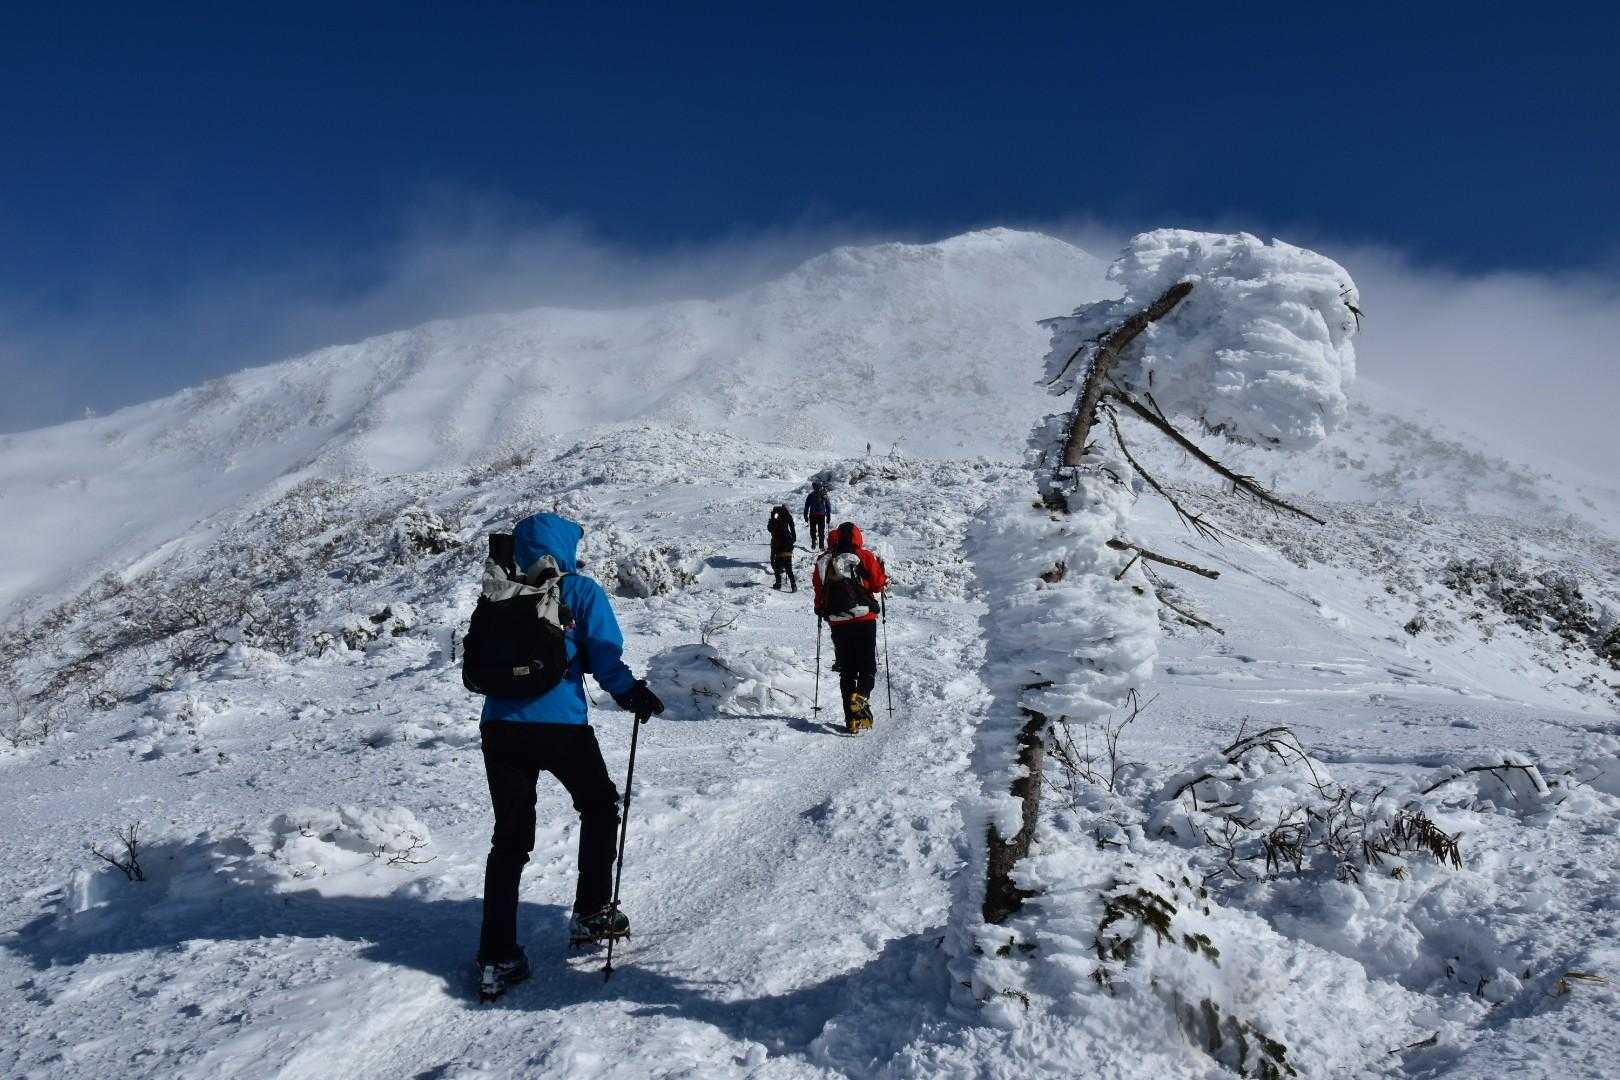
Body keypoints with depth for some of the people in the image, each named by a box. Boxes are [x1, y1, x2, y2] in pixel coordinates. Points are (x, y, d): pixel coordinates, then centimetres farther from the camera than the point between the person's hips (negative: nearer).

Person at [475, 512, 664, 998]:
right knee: (599, 805, 22)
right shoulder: (580, 590, -2)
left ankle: (496, 955, 7)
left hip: (499, 724, 4)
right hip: (561, 725, -4)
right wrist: (633, 694, 4)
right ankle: (591, 913, 22)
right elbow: (605, 656, -9)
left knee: (509, 838, 11)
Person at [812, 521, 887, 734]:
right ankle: (861, 696, -24)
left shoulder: (823, 562, 6)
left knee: (847, 670, 10)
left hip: (837, 622, 3)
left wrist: (822, 609, 28)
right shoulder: (864, 557, -2)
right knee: (868, 666, 5)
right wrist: (881, 569, 19)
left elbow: (818, 591, 9)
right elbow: (879, 584, 0)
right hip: (864, 619, -3)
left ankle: (852, 718, 4)